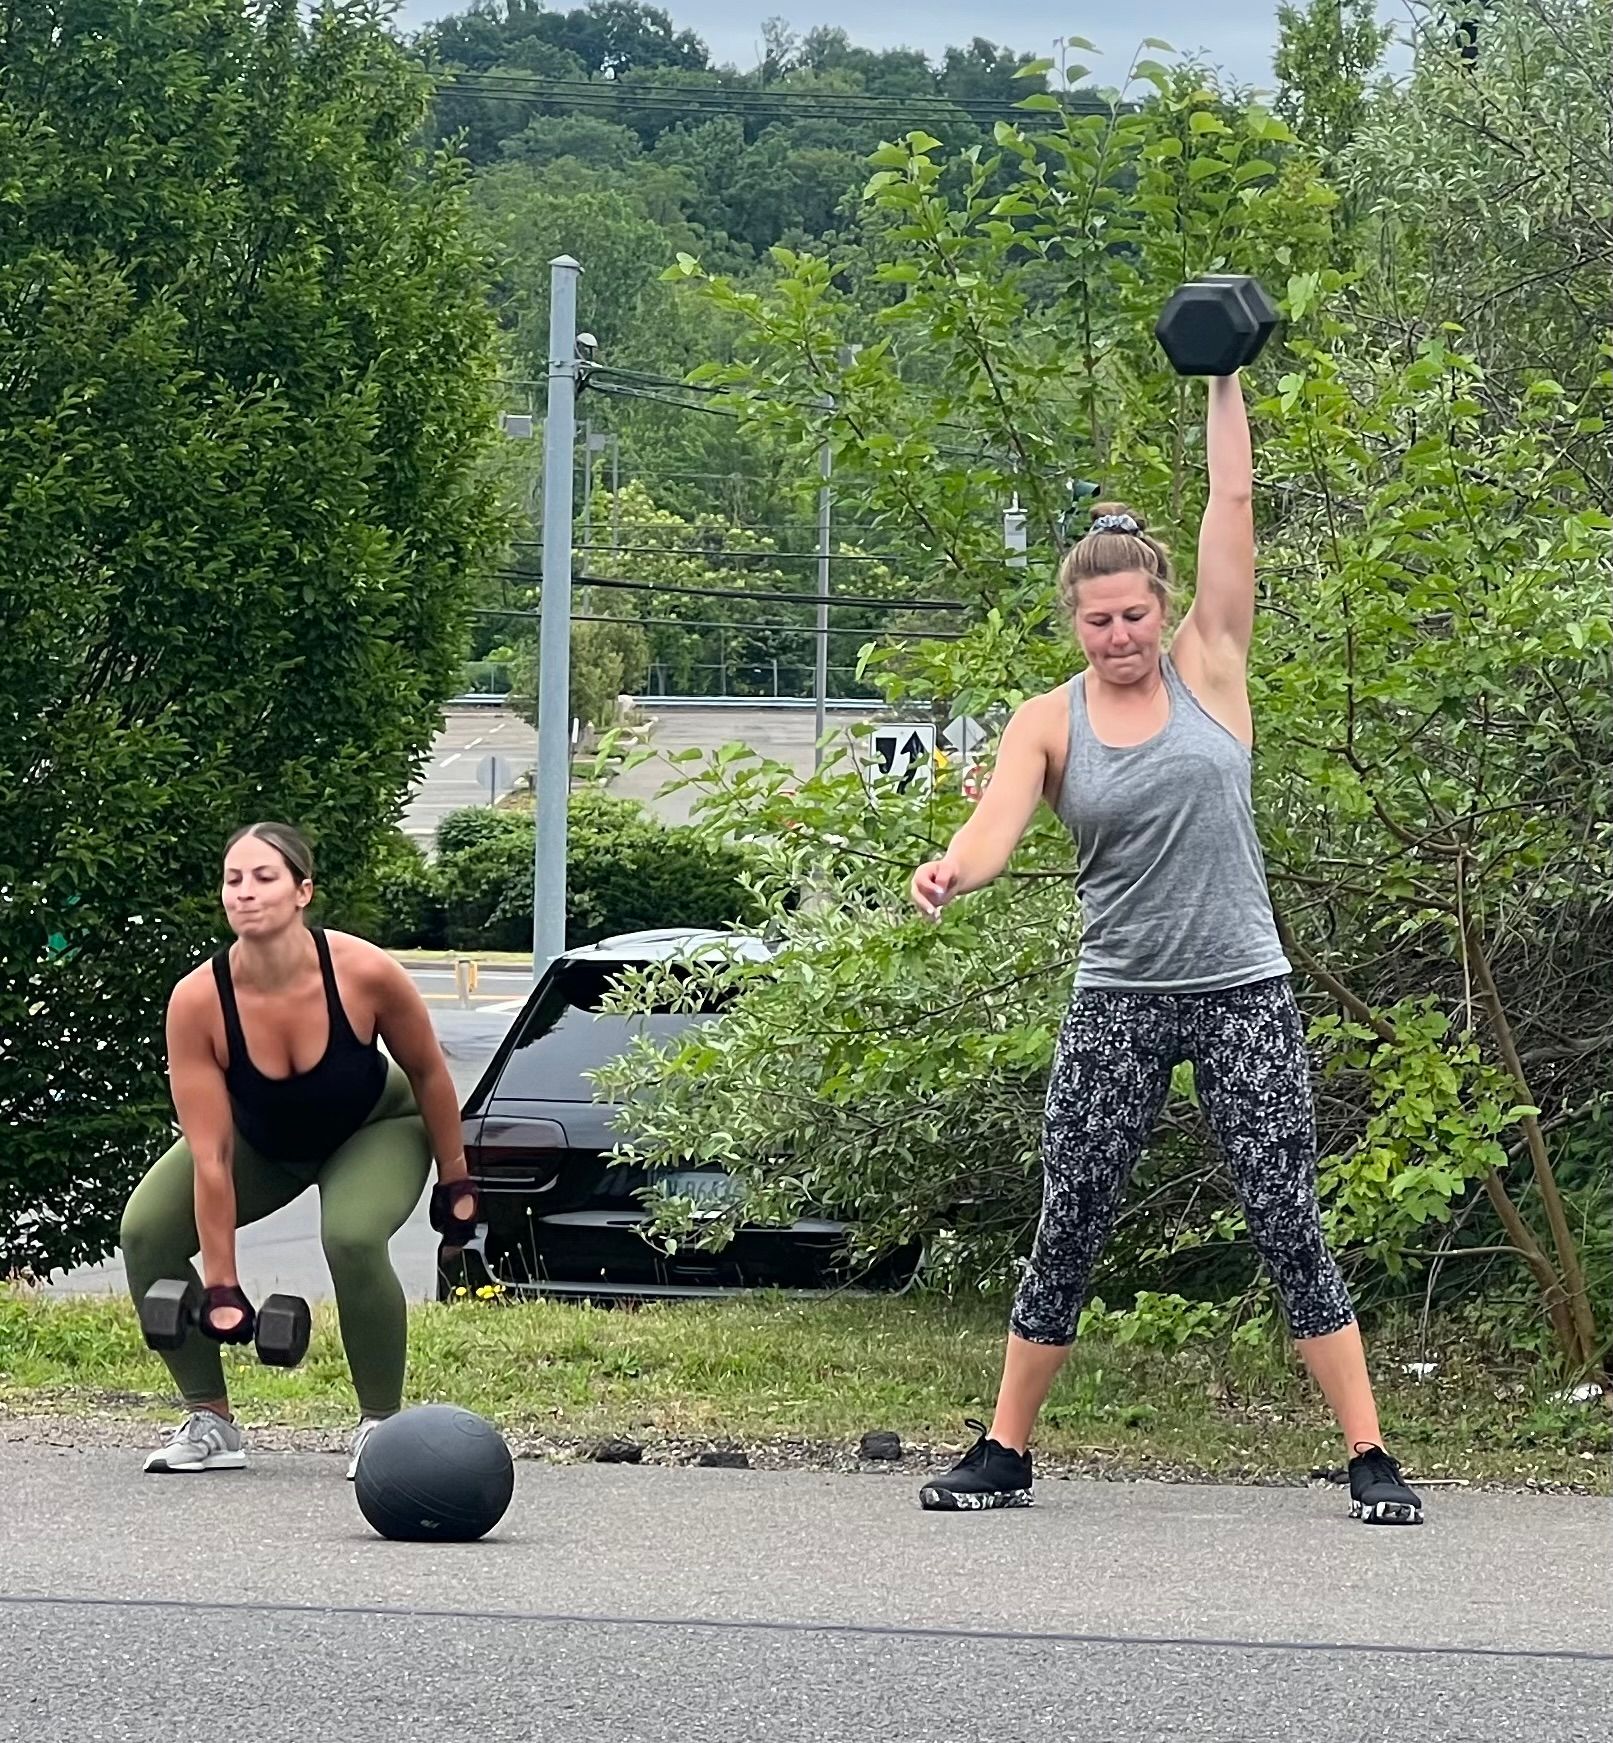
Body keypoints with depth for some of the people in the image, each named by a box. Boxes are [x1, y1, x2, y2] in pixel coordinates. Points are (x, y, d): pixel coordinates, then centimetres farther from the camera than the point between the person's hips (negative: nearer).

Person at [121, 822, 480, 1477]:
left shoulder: (365, 974, -34)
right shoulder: (197, 1001, -32)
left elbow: (428, 1073, -13)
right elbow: (211, 1158, -27)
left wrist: (454, 1182, -4)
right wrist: (220, 1288, -25)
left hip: (372, 1129, -2)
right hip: (260, 1139, 2)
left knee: (353, 1237, -32)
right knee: (146, 1229, -18)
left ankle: (380, 1422, -10)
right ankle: (209, 1422, -2)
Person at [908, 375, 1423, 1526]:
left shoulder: (1209, 669, 2)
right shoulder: (1050, 722, 2)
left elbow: (1233, 502, -1)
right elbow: (994, 832, -14)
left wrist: (1226, 381, -1)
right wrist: (949, 871, -35)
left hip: (1244, 993, -1)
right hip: (1117, 1001, 1)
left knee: (1289, 1226, -5)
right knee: (1067, 1233, 3)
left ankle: (1372, 1461, -3)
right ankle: (1004, 1455, 14)